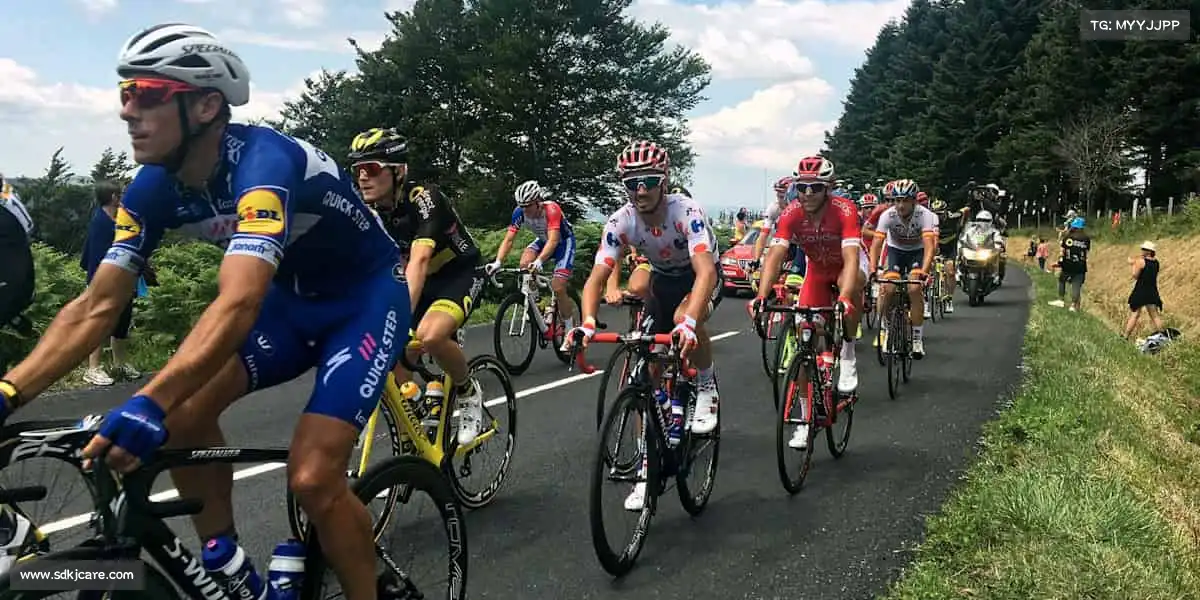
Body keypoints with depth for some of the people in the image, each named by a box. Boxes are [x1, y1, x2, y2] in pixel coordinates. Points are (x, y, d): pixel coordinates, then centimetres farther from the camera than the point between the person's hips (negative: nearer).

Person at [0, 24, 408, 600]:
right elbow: (96, 306, -10)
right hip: (293, 298, 7)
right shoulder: (154, 187, -9)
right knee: (185, 411, -13)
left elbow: (238, 303, -45)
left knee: (312, 478, -19)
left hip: (366, 297, -7)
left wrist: (148, 405, -57)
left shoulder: (263, 161, -32)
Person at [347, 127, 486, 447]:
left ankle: (468, 393, -6)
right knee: (394, 366, -7)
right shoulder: (368, 213, -8)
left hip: (461, 274, -6)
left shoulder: (423, 199, -27)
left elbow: (419, 261, -40)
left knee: (430, 336, -35)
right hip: (423, 281, 7)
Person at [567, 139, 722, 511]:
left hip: (701, 277, -3)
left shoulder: (686, 212, -33)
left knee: (685, 320, -38)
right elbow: (596, 277, -27)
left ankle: (707, 387, -7)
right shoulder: (621, 221, -23)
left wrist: (689, 322, -61)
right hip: (663, 279, 4)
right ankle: (647, 467, 6)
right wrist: (588, 324, -45)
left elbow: (705, 271, -45)